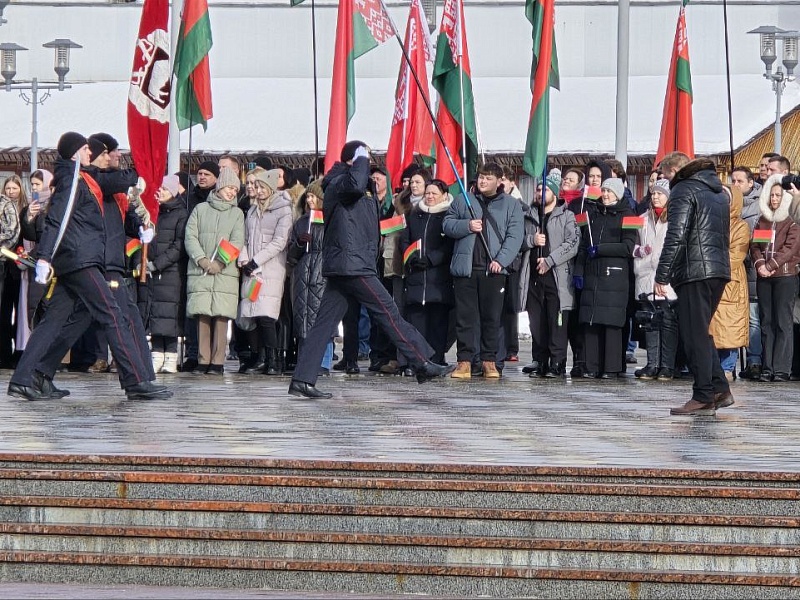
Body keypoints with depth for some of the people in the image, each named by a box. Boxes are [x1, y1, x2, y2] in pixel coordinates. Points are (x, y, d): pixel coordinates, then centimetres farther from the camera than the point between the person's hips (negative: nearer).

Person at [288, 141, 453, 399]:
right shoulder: (338, 183, -9)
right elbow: (355, 184, -31)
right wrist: (361, 160, -17)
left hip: (342, 267, 10)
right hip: (352, 264, -10)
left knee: (325, 322, 4)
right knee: (388, 313, -7)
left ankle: (302, 380, 1)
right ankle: (423, 363, -5)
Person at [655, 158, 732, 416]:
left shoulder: (683, 190, -6)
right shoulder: (719, 192, 22)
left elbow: (675, 237, -15)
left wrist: (662, 276, -14)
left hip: (694, 271, -9)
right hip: (720, 270, 9)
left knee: (694, 334, -6)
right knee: (700, 332, 16)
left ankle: (704, 397, -8)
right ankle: (720, 389, 11)